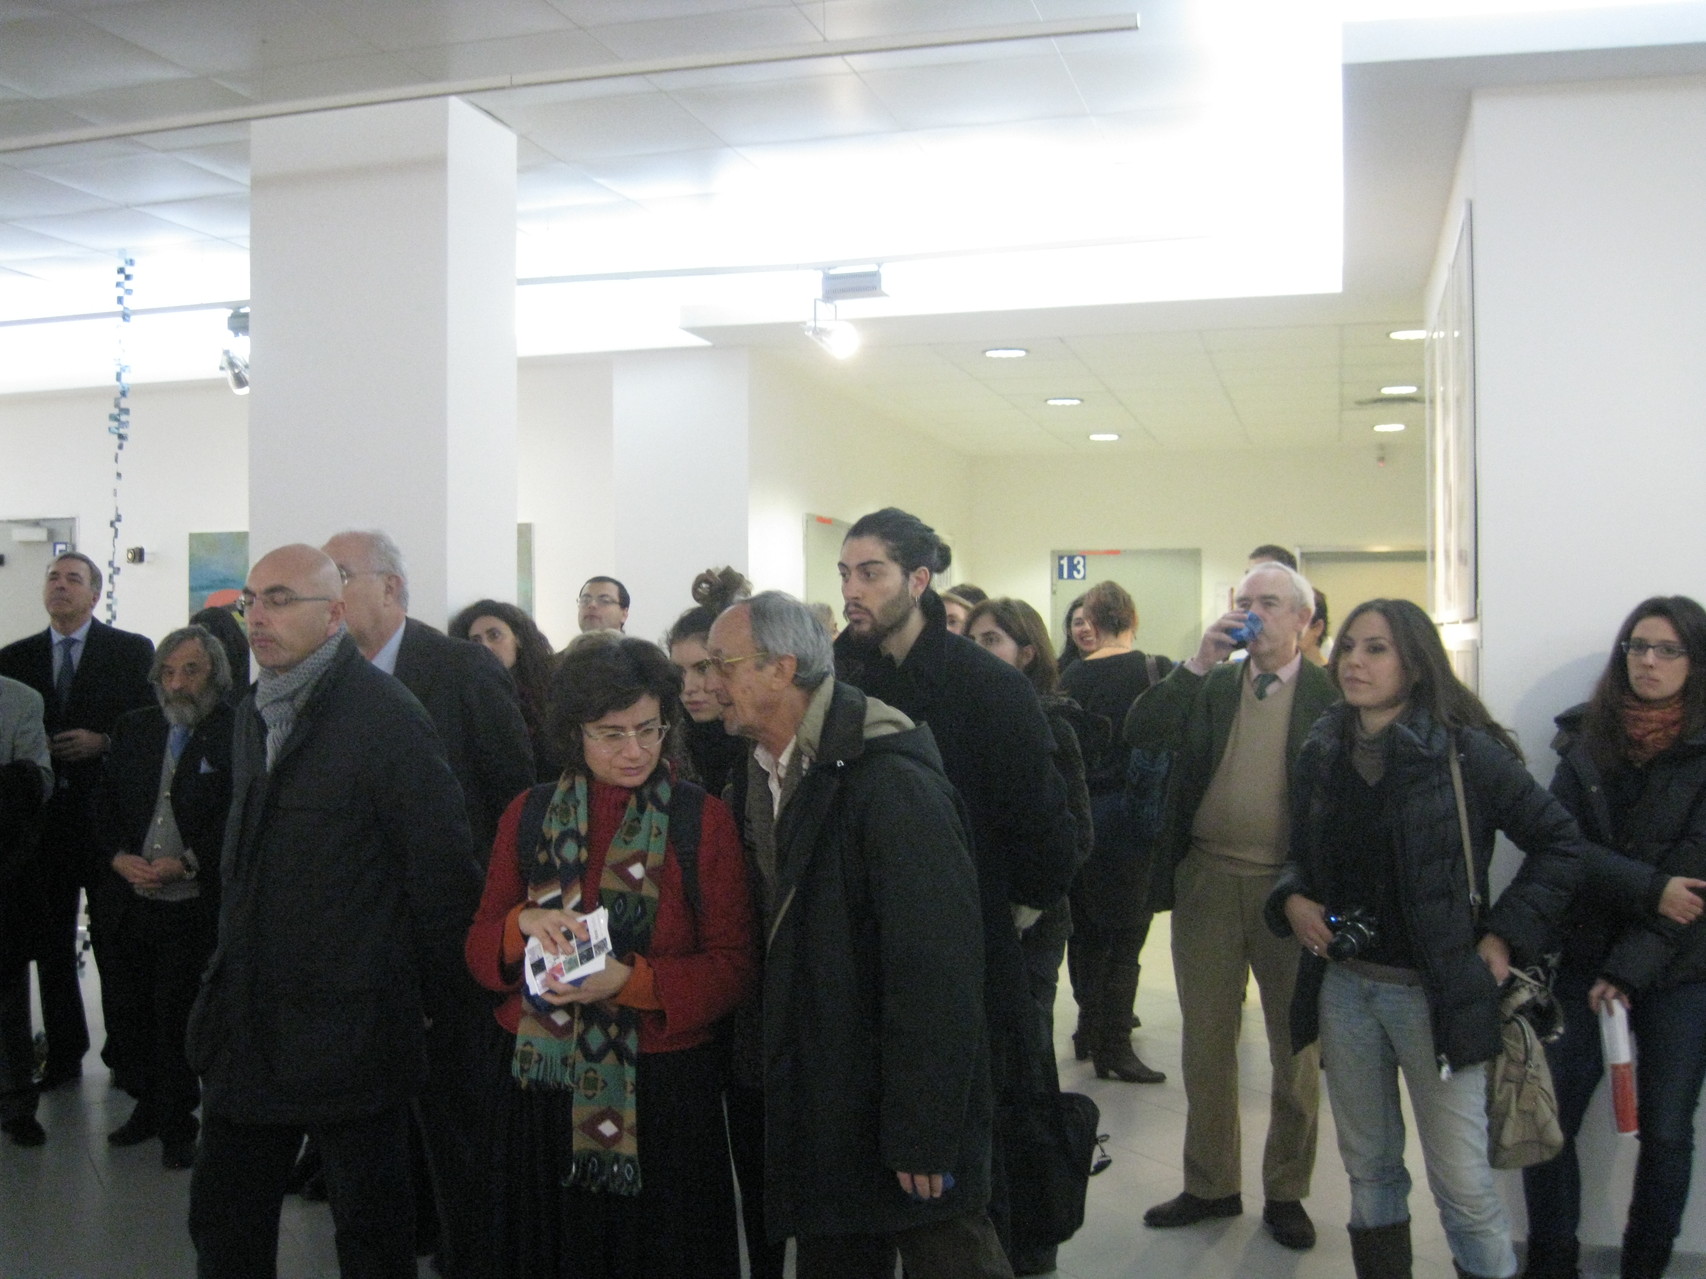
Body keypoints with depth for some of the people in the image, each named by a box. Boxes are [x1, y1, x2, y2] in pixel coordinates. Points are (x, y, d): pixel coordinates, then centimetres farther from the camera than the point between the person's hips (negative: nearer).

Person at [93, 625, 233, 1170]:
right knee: (125, 1007, 12)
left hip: (194, 907, -5)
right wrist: (119, 857, -5)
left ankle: (177, 1124, 19)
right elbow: (105, 805, 12)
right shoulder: (134, 729, 10)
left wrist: (187, 864, -18)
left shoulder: (236, 735, -7)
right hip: (128, 901, 5)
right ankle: (149, 1105, 33)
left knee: (177, 1015, 1)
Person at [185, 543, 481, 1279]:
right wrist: (229, 981, 14)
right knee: (223, 1218, 16)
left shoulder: (386, 716, -16)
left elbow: (443, 868, -15)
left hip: (348, 1025, -7)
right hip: (247, 1020, 8)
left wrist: (429, 995, -8)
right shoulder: (255, 714, 10)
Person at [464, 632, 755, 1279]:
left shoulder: (702, 819, -4)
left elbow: (732, 967, -6)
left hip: (661, 1091, -2)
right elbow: (479, 953, 6)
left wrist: (631, 980, -21)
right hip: (540, 1086, 2)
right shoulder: (530, 815, 4)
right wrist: (523, 923, -16)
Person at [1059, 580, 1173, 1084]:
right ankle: (1113, 1045, 5)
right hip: (1130, 810, -4)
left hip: (1079, 811, 4)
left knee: (1086, 926, 17)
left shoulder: (1072, 676, 0)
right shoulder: (1155, 669, -8)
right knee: (1126, 930, 3)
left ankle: (1090, 1028, 30)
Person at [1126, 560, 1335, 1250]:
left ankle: (1286, 1193, 27)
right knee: (1205, 1043, 13)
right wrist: (1198, 663, -14)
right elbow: (1139, 734, -7)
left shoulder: (1329, 694, -4)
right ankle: (1210, 1185, 28)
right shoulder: (1209, 685, 6)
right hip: (1207, 880, 3)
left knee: (1296, 1048, 10)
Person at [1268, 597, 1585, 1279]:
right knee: (1369, 1170, 15)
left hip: (1435, 992, -4)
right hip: (1344, 986, 5)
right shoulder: (1321, 752, 5)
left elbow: (1558, 841, -4)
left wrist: (1505, 937, -9)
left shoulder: (1465, 751, -9)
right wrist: (1291, 900, -4)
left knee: (1463, 1185, -1)